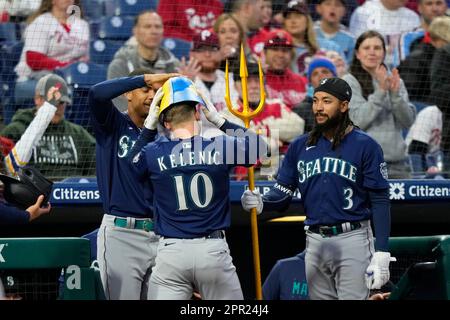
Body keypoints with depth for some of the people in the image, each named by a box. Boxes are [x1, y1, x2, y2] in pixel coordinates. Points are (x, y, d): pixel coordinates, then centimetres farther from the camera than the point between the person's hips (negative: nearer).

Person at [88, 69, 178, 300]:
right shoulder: (113, 125, 4)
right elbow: (97, 93, -18)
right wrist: (145, 78, -17)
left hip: (159, 235, 4)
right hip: (121, 233, -4)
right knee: (123, 296, -7)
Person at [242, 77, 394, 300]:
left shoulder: (365, 146, -4)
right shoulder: (300, 146, 10)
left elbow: (380, 201, -7)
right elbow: (283, 191, 8)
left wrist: (381, 254, -14)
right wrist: (261, 203, -16)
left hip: (352, 240, -5)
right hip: (314, 241, 5)